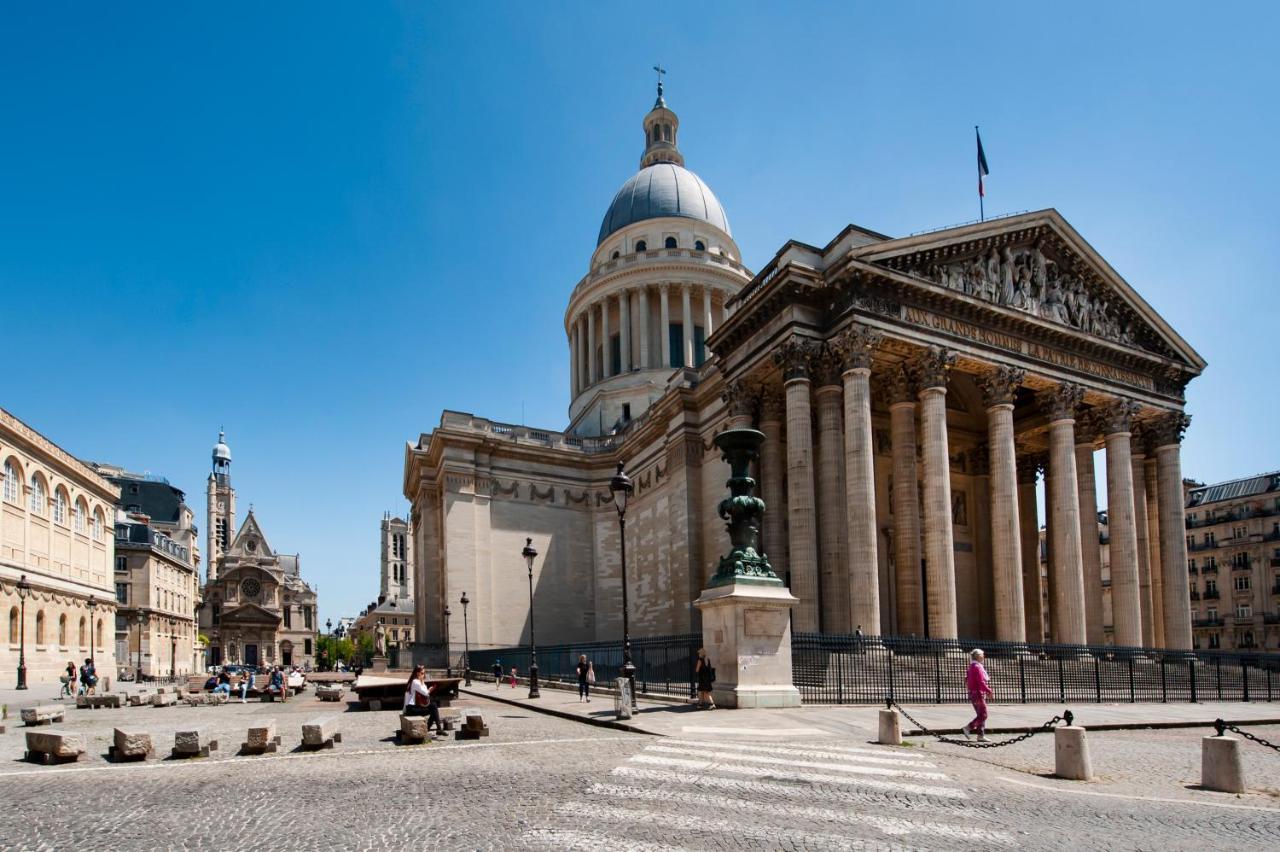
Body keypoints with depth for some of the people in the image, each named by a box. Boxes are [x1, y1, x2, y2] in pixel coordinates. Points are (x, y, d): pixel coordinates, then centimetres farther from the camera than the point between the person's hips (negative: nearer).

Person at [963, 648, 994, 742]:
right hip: (978, 693, -10)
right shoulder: (977, 667, -15)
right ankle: (968, 727, -8)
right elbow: (981, 682, -22)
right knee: (983, 715, -6)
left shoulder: (972, 667, 15)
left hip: (973, 694, 10)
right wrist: (990, 692, -16)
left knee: (981, 715, 10)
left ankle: (981, 735, 10)